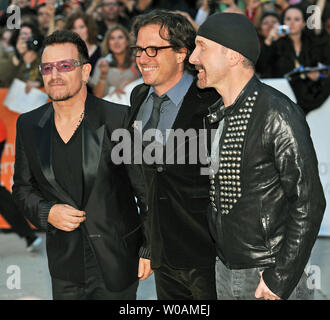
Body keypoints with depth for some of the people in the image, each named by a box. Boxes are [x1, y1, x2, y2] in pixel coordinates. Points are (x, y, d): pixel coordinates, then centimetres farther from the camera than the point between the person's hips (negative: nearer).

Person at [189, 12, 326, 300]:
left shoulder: (279, 114, -18)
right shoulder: (218, 114, 8)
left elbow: (309, 201, -19)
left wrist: (282, 277, -20)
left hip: (267, 274, -8)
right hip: (225, 270, 8)